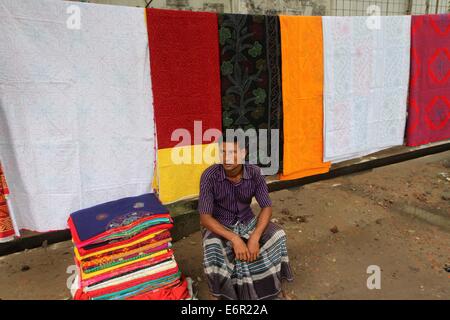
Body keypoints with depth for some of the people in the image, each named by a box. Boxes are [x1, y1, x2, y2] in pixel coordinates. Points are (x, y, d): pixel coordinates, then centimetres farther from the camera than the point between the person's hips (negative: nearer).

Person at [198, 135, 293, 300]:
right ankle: (217, 296, -10)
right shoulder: (210, 176, -23)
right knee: (212, 248, -34)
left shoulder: (254, 173, -14)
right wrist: (234, 239, -35)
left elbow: (267, 207, -11)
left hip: (247, 221, 3)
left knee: (277, 236, -20)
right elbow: (205, 217, -24)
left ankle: (278, 287, 3)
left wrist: (255, 237, -28)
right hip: (218, 226, -3)